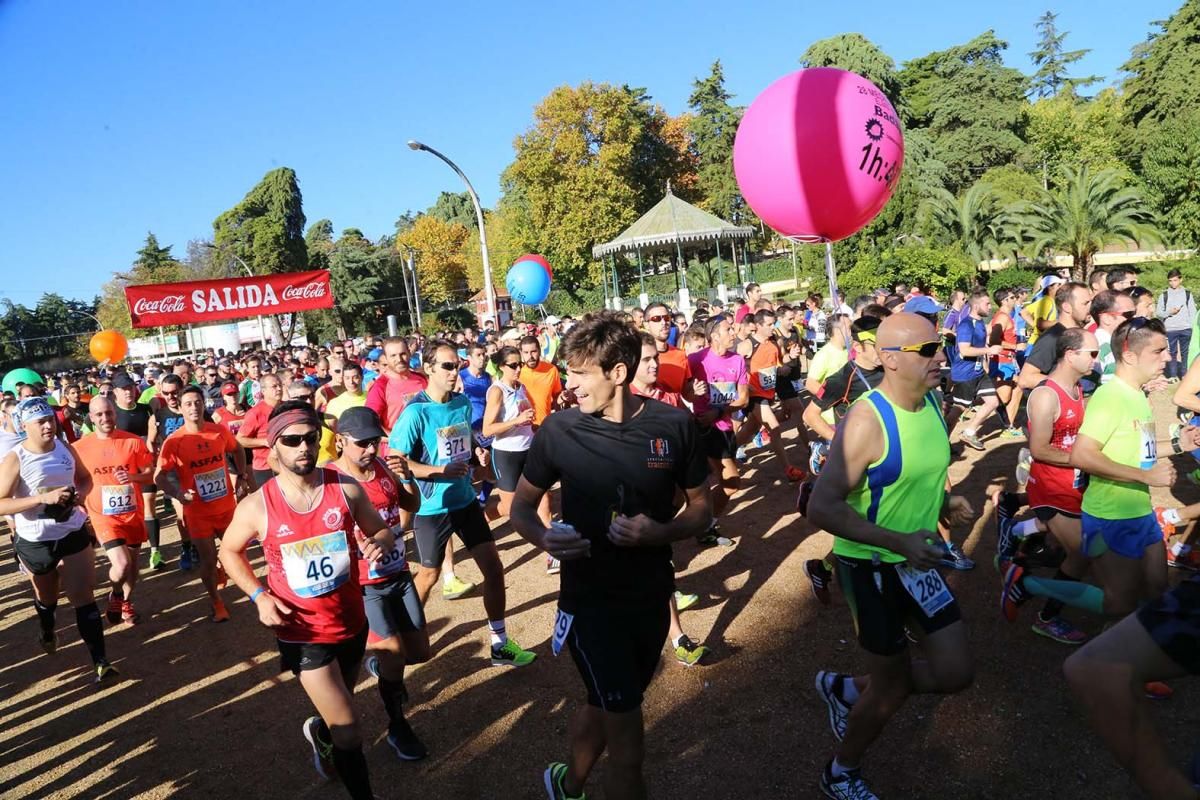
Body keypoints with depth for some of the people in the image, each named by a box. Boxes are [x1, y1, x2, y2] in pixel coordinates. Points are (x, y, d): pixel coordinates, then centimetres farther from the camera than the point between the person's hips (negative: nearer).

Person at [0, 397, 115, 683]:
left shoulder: (66, 448, -4)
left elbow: (85, 478, 12)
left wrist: (81, 493, -10)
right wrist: (43, 498, -31)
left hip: (73, 532, 1)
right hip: (34, 540, -1)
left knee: (83, 597, -2)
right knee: (46, 597, 23)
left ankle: (99, 660, -1)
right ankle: (46, 631, 55)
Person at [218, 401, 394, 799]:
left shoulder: (347, 488, -13)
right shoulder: (256, 507, -16)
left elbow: (382, 531, 1)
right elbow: (229, 551, 3)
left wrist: (378, 545, -24)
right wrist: (259, 596, -11)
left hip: (352, 623, 3)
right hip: (303, 633, -3)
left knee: (338, 708, 29)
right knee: (349, 734, -5)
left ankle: (319, 731, 64)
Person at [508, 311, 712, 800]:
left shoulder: (673, 425, -11)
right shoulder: (559, 430, -13)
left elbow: (701, 508, 0)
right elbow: (522, 505, 0)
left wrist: (661, 532, -21)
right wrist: (543, 538, -22)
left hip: (652, 596, 3)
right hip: (589, 599, -3)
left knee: (604, 707, 23)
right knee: (627, 743, 0)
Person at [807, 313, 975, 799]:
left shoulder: (932, 402, 0)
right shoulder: (866, 420, -26)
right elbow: (822, 508, -28)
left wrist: (945, 502, 0)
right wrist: (898, 541, -32)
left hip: (917, 559, 7)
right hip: (871, 566, -7)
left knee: (955, 674, 7)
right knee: (893, 686, 8)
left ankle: (846, 690, 31)